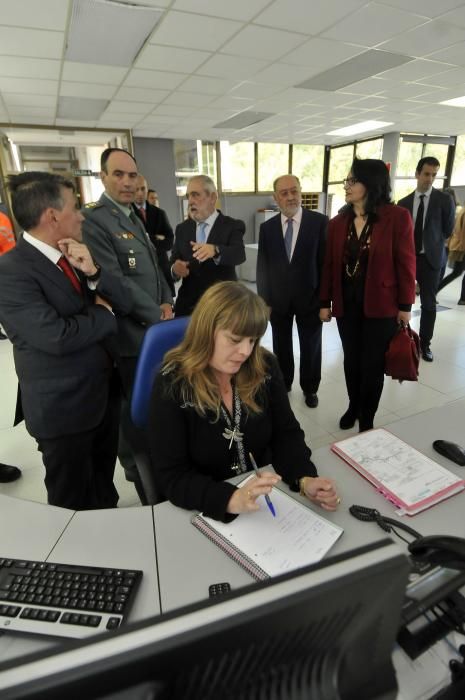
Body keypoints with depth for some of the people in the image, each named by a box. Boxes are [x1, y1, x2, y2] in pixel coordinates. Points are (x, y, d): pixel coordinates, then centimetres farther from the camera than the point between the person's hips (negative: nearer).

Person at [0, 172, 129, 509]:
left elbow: (122, 303, 3)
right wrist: (101, 314, -11)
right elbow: (57, 337, -28)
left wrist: (93, 271, -15)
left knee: (104, 490, 26)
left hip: (105, 392, 7)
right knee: (72, 503, 15)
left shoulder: (75, 255, 5)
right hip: (65, 406, -7)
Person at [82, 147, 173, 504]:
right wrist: (156, 314, -14)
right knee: (134, 413, 7)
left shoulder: (135, 217, 14)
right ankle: (140, 474, 29)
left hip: (154, 329, 9)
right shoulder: (93, 220, -16)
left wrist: (167, 302, 2)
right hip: (130, 335, -9)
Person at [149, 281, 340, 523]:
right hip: (204, 512, -1)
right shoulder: (171, 384, -18)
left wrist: (305, 479, -20)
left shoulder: (264, 366, -7)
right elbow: (172, 476, -19)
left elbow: (286, 433, -2)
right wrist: (232, 500, -33)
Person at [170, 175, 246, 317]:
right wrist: (175, 269, -19)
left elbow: (239, 254, -22)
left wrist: (215, 250, -43)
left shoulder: (233, 226, -4)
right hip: (187, 305, 4)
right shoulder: (182, 229, 10)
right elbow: (173, 261, 6)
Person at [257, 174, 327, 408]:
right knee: (281, 347, 15)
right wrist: (264, 300, -1)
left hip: (309, 298, -2)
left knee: (311, 347, 12)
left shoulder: (320, 222, -6)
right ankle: (282, 385, 36)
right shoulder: (267, 227, 2)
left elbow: (326, 262, -7)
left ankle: (310, 389, 33)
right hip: (278, 300, 2)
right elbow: (262, 267, 4)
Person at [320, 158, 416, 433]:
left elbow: (406, 264, -7)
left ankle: (367, 420, 26)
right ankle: (353, 407, 36)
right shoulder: (338, 222, 3)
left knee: (373, 364, 7)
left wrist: (405, 305, -6)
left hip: (381, 305, -3)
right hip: (346, 303, 3)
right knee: (351, 360, 14)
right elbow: (330, 264, 4)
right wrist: (325, 302, 4)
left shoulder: (398, 217, -8)